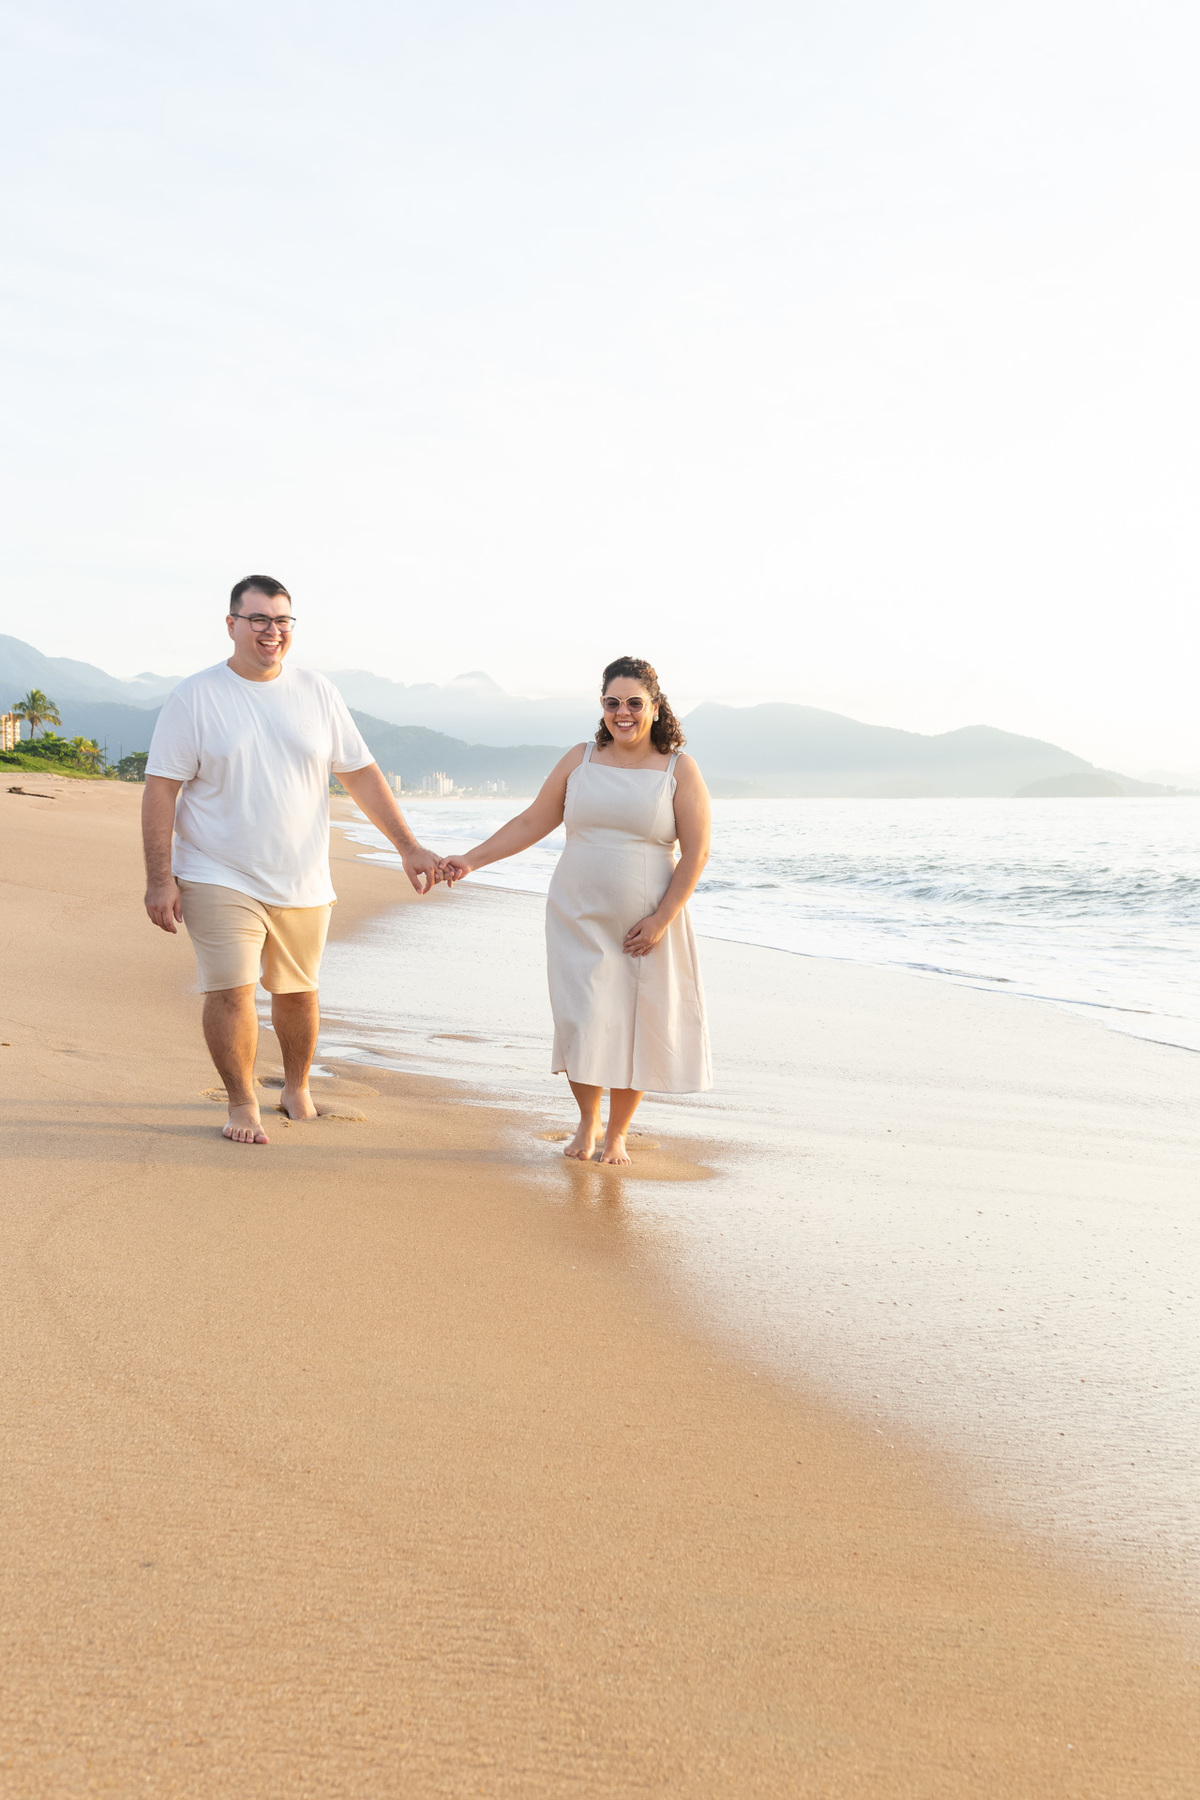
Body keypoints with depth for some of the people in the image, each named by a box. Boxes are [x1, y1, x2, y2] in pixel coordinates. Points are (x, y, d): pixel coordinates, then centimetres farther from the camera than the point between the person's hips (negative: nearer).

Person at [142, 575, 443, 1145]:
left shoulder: (317, 693, 4)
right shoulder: (194, 697, -5)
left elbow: (361, 776, 8)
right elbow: (160, 788, -7)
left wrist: (409, 848, 2)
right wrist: (159, 878, -13)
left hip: (303, 883, 3)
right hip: (220, 879, -3)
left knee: (297, 991, 13)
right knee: (230, 992, -10)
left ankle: (296, 1087, 36)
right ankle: (242, 1104, 9)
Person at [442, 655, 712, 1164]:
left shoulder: (679, 770, -2)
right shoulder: (581, 760, 5)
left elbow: (695, 853, -6)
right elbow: (531, 823, 8)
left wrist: (661, 919, -13)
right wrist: (471, 860, 0)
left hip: (646, 927, -1)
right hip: (579, 921, 1)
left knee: (637, 1028, 3)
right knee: (583, 1023, -4)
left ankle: (617, 1133, 22)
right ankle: (587, 1120, 22)